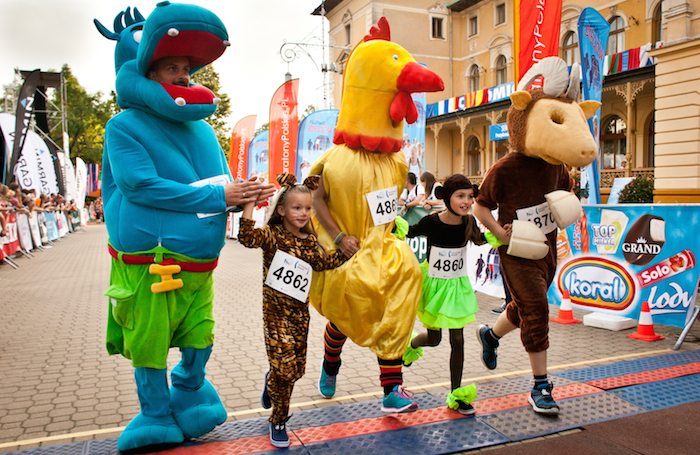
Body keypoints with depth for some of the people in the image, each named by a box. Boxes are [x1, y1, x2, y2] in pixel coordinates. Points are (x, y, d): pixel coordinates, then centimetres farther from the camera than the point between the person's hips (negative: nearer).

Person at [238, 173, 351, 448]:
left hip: (300, 312, 6)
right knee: (284, 367, -9)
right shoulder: (272, 235, -9)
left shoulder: (309, 240, 10)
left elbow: (323, 262, 19)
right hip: (276, 311, -6)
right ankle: (278, 422, 14)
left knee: (297, 368, 11)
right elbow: (248, 237, -27)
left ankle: (271, 382, 47)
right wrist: (250, 202, -32)